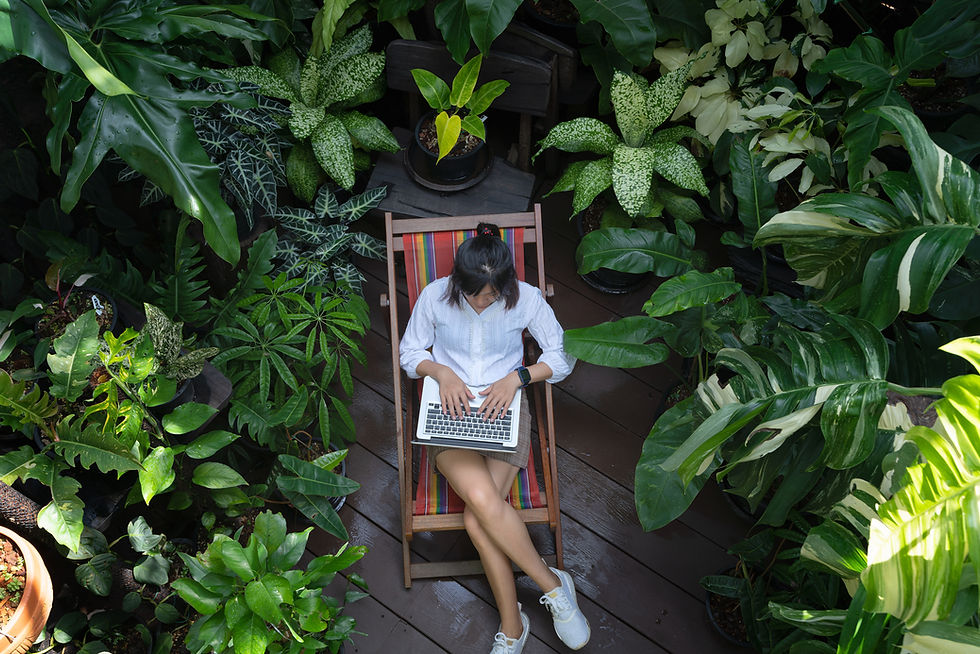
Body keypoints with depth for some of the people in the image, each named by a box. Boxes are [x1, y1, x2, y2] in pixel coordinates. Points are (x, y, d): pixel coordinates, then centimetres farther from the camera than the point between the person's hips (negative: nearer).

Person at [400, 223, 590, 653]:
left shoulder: (525, 299, -7)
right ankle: (552, 584, -8)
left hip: (505, 408, -1)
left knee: (477, 520, -25)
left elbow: (563, 354, 1)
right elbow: (410, 352, 7)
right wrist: (441, 371, -14)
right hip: (450, 409, 1)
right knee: (482, 499, -30)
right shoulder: (435, 296, -6)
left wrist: (517, 377, -15)